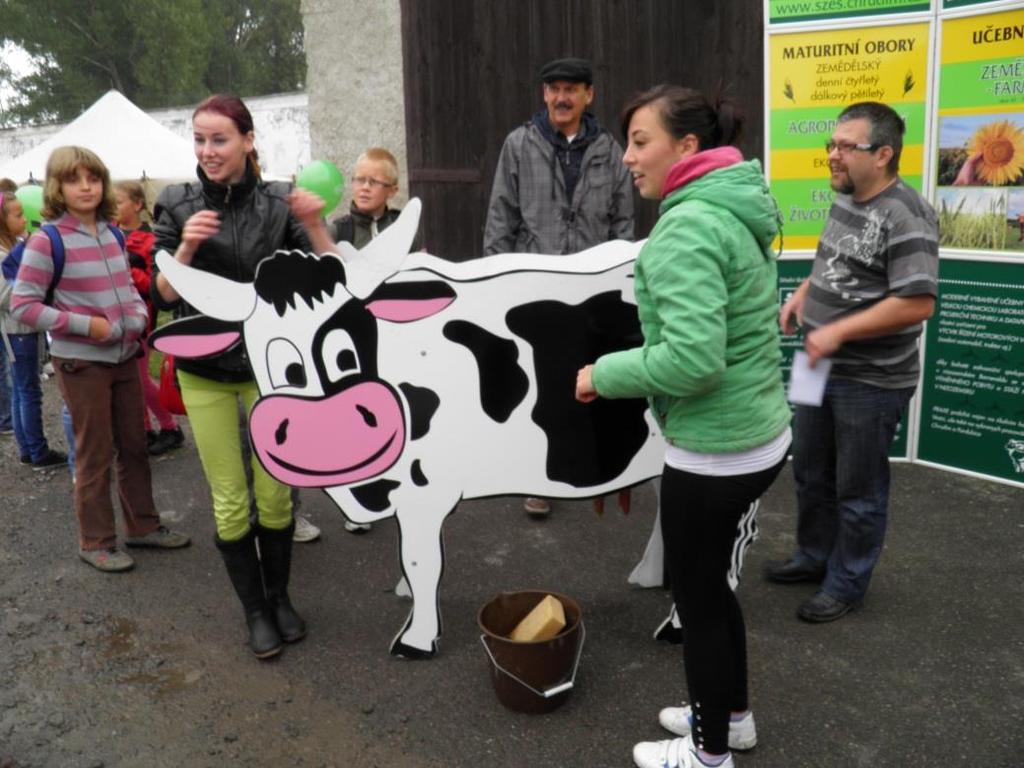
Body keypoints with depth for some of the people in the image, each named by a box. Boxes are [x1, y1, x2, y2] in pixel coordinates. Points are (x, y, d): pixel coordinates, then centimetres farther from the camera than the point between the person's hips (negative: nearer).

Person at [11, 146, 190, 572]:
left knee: (134, 445, 15)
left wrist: (139, 314, -3)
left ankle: (143, 525, 30)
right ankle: (96, 542, 19)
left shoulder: (113, 234, 5)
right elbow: (22, 304, -14)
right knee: (95, 455, 4)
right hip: (81, 362, -6)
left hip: (124, 357, 6)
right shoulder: (47, 241, -13)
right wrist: (86, 325, -20)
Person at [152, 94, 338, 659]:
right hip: (205, 371, 1)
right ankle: (255, 611, 25)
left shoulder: (279, 203, -6)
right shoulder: (177, 206, -2)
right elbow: (163, 297, -4)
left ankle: (280, 597, 31)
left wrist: (314, 226, -24)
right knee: (230, 501, 7)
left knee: (275, 494, 9)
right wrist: (186, 246, -21)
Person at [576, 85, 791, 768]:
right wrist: (626, 364, 15)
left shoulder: (688, 227, -22)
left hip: (713, 451, -9)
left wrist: (606, 373, -16)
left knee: (695, 592, 10)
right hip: (758, 435, 9)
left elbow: (692, 358, -31)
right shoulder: (737, 211, 8)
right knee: (711, 580, 24)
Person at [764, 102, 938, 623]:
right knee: (809, 471, 21)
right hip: (820, 370, 9)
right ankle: (813, 557, 40)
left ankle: (846, 584, 25)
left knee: (858, 490, 8)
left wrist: (838, 331, -25)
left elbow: (917, 304, -27)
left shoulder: (905, 217, -21)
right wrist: (802, 296, 4)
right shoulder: (844, 201, 7)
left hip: (871, 382, -9)